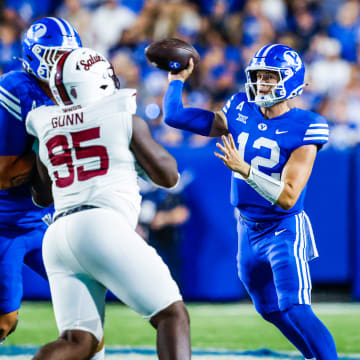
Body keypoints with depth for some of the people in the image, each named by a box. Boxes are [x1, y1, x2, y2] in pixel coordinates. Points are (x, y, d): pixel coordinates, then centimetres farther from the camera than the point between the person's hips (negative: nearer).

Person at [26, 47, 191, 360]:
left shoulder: (48, 130, 19)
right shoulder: (125, 118, 6)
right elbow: (168, 176, 15)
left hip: (58, 236, 5)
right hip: (102, 227, -5)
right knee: (172, 316, 0)